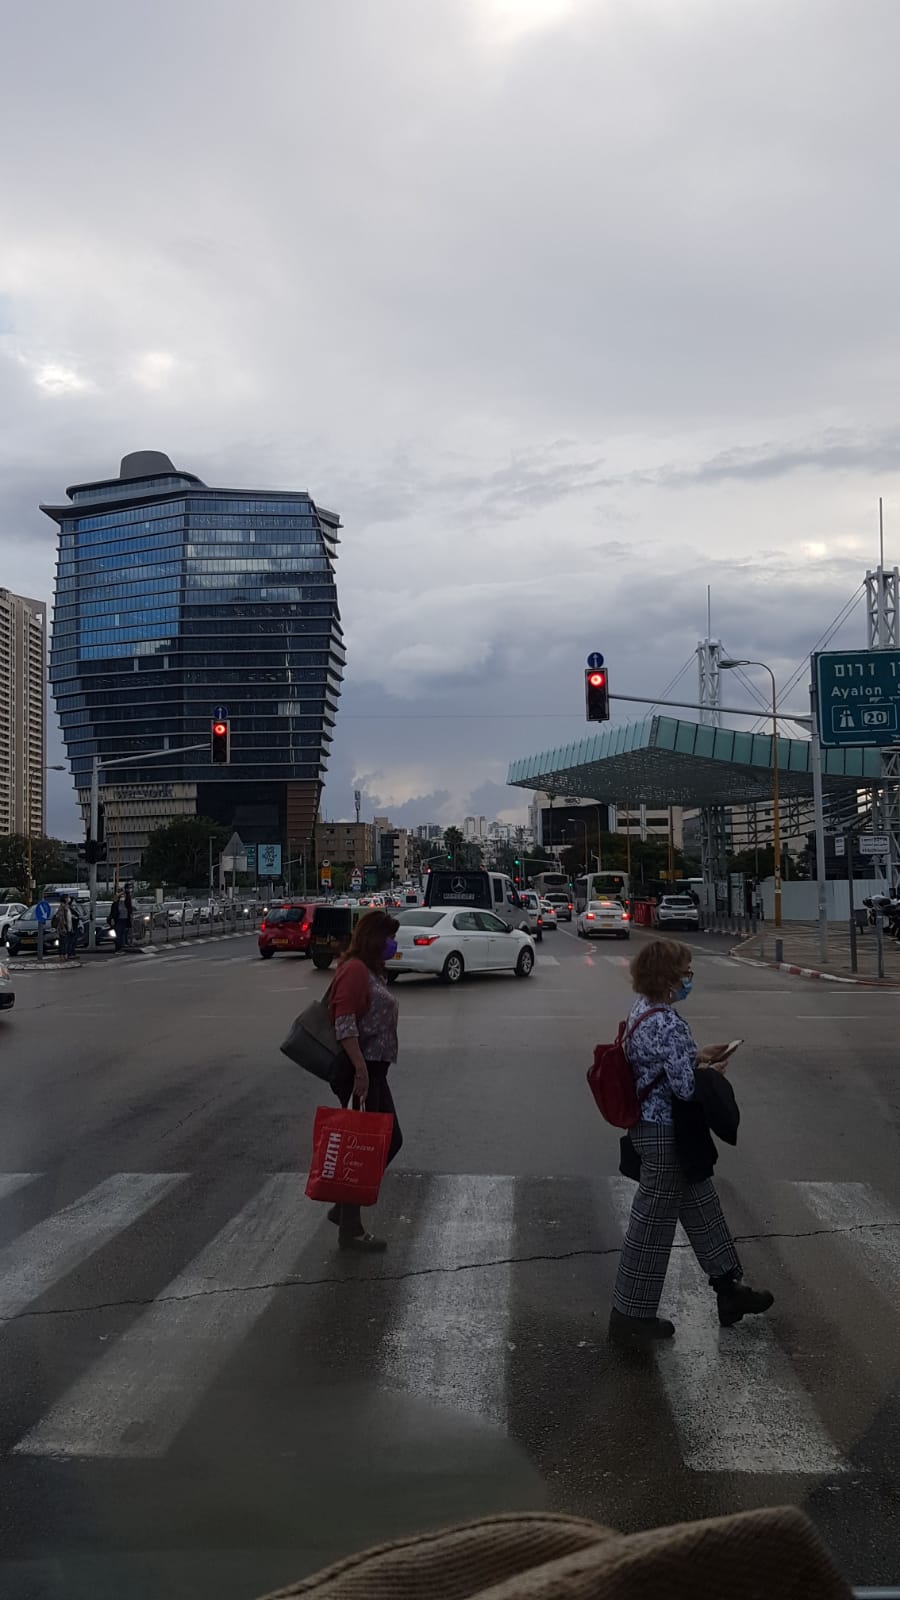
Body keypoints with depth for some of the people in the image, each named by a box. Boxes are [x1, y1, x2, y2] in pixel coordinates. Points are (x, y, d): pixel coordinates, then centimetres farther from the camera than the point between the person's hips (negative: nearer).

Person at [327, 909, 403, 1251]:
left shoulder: (371, 971, 16)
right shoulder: (355, 969, -15)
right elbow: (344, 1024, -23)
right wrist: (360, 1069, -26)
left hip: (373, 1070, 10)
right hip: (360, 1071, -10)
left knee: (389, 1140, 15)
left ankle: (345, 1208, 23)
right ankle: (350, 1229, 7)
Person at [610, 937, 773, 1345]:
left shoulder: (641, 1009, 5)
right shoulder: (667, 1023, -27)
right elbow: (686, 1086, -25)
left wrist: (698, 1055, 11)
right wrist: (712, 1073, -5)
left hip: (648, 1124, 10)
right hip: (666, 1133, -10)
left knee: (700, 1204, 21)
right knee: (654, 1220, 3)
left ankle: (728, 1289, 36)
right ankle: (630, 1315, 16)